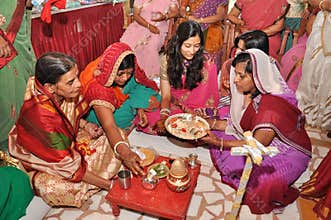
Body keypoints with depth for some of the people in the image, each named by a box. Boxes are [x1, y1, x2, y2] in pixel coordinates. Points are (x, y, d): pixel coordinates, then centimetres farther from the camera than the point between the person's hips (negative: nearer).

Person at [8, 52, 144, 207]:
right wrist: (108, 184, -24)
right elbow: (67, 164, -29)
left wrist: (85, 125, -13)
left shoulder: (64, 94, -19)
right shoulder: (40, 117, -38)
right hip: (41, 160, -5)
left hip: (67, 144, 6)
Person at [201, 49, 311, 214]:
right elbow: (237, 125, 2)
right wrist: (211, 124, -10)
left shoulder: (272, 108, -34)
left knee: (260, 181, -33)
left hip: (288, 153, -8)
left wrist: (219, 142, -23)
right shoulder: (250, 93, -8)